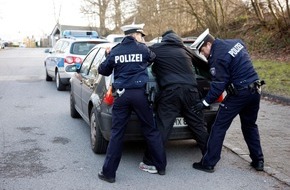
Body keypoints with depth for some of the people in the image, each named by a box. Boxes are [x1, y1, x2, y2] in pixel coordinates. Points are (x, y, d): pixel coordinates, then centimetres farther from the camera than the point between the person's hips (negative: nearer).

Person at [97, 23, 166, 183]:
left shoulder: (115, 51, 5)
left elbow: (102, 70, 13)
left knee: (116, 134, 5)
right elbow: (152, 58, 24)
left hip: (122, 94, 1)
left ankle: (109, 172, 7)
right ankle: (161, 166, 20)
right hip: (140, 93, -1)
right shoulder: (143, 49, 3)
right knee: (151, 131, 11)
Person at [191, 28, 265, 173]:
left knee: (219, 128, 0)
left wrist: (205, 102, -10)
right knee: (250, 126, 22)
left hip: (238, 94, -8)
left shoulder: (218, 57, -16)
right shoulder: (236, 43, 9)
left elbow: (218, 84, -16)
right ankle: (258, 161, 25)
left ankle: (208, 163, 5)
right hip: (254, 90, 9)